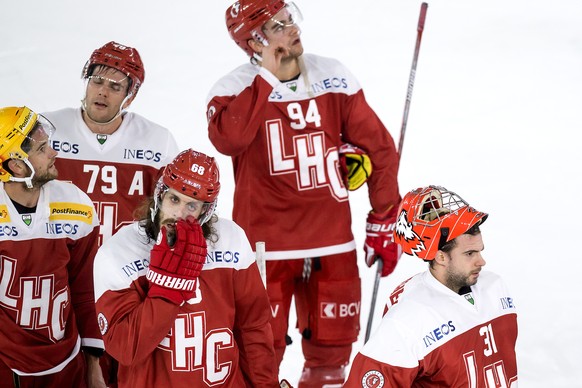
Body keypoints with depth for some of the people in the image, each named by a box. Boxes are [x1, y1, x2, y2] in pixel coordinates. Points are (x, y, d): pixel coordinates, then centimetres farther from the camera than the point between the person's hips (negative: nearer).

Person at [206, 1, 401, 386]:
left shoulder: (334, 78, 0)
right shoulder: (235, 88, -8)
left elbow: (379, 147, 6)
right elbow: (227, 140, -30)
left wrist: (382, 224, 5)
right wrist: (268, 74, -23)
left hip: (332, 243, 3)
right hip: (265, 245, -3)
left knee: (333, 348, 11)